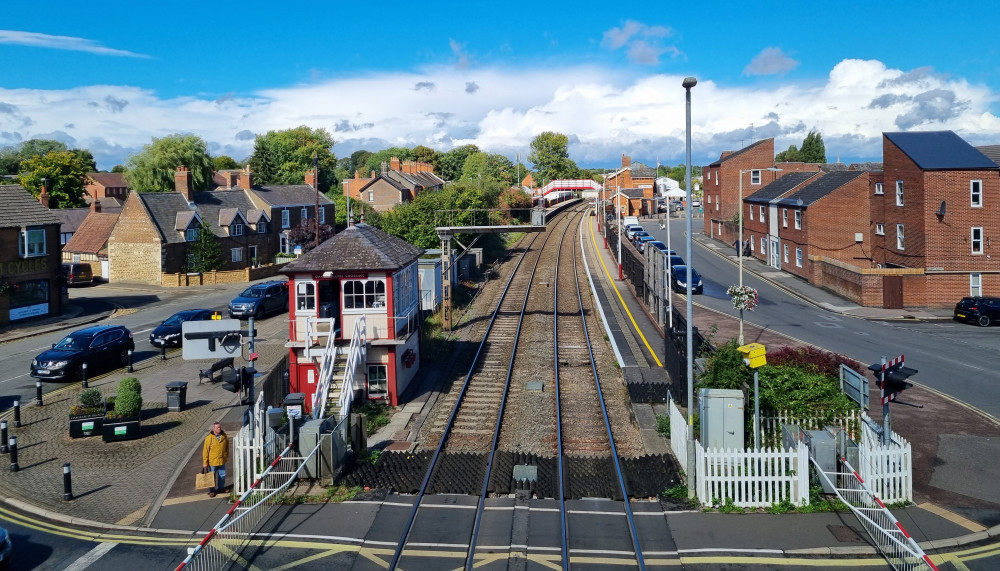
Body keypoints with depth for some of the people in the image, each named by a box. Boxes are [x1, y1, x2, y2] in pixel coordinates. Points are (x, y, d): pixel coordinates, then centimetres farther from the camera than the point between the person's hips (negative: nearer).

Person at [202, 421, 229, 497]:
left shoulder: (224, 436, -3)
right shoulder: (209, 438, -16)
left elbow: (227, 446, 12)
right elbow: (205, 451, -12)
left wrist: (227, 456, 16)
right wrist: (205, 462, -11)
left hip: (222, 460, 4)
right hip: (212, 461, -4)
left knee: (222, 475, 15)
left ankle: (221, 488, 33)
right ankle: (212, 491, 20)